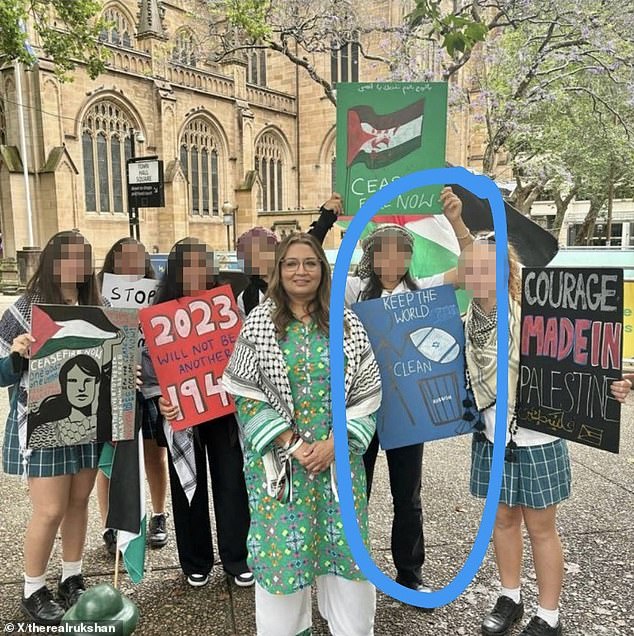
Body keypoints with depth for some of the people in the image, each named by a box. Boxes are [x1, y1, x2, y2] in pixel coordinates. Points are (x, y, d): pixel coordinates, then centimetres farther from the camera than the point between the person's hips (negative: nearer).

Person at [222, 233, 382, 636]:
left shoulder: (349, 324, 2)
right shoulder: (258, 324, -3)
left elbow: (367, 392, 1)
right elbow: (245, 393, -6)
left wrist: (335, 443, -9)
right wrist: (291, 444, -12)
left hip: (338, 456, 2)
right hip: (278, 457, -1)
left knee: (346, 543, 10)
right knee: (282, 548, 6)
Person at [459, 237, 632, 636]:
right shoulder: (467, 322, -3)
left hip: (536, 440, -5)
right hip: (493, 438, 5)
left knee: (541, 528, 10)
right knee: (503, 519, 19)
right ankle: (510, 598, 40)